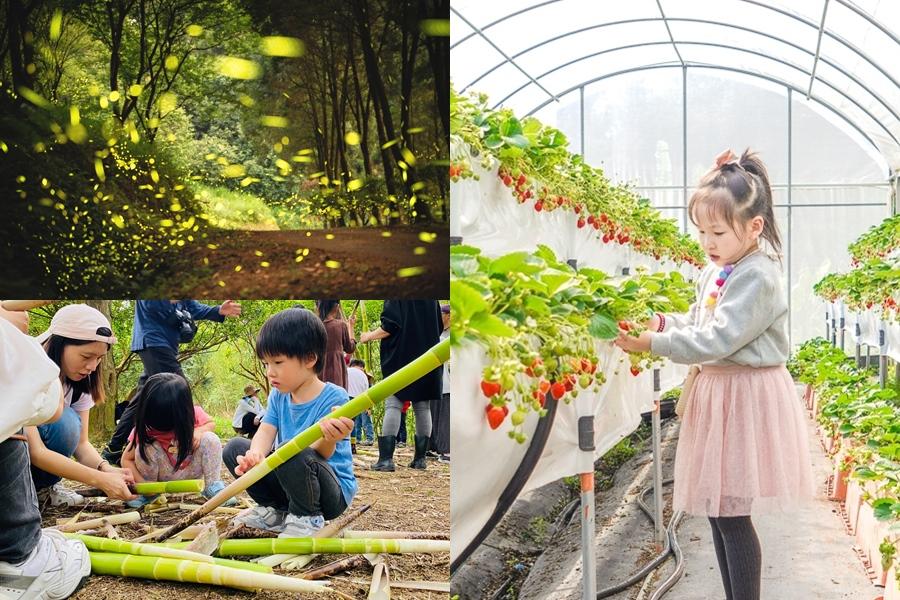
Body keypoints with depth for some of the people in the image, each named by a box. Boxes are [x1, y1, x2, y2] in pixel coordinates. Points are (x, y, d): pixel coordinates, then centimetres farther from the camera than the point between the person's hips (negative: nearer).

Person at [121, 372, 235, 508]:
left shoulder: (194, 413, -21)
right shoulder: (144, 427, -24)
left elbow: (211, 423, 1)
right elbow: (126, 460, -17)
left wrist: (199, 430, -23)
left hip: (190, 472, 1)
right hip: (163, 476, -1)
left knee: (210, 439, -25)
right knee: (145, 448, -30)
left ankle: (213, 487, -11)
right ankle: (148, 492, -6)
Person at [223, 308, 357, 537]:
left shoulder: (333, 397, -19)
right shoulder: (278, 396, 3)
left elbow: (321, 455, -26)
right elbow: (265, 432, -9)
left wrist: (327, 439, -51)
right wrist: (255, 454, -33)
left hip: (334, 492, -7)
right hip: (288, 486, 7)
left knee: (293, 452, -36)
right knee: (235, 447, -2)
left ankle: (307, 518, -11)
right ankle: (274, 510, 8)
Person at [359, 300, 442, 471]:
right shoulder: (432, 299, 9)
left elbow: (389, 327, -13)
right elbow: (438, 327, 16)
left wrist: (369, 336, 3)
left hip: (400, 356, -5)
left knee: (393, 405, -5)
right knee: (423, 408, 8)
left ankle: (386, 458, -14)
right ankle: (420, 458, 8)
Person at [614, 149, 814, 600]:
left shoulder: (758, 278, -18)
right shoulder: (714, 272, 10)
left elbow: (717, 339, -24)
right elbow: (698, 324, 18)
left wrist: (653, 344, -26)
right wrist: (663, 322, -1)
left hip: (747, 397, -9)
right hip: (717, 391, 9)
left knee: (732, 515, -4)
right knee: (716, 510, 13)